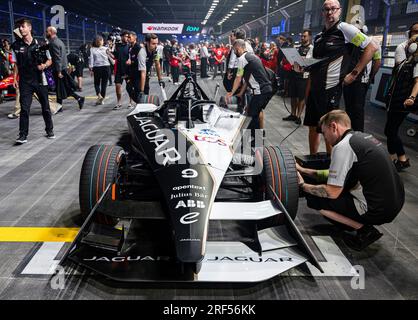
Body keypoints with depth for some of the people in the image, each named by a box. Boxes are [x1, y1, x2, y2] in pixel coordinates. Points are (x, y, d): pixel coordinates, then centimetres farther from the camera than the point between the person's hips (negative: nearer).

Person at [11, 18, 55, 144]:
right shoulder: (16, 45, 4)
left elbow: (49, 60, 7)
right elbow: (16, 64, 10)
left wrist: (44, 65, -14)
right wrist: (15, 78, 2)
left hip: (40, 80, 0)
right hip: (25, 82, 0)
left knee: (45, 107, 9)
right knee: (24, 108, -5)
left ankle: (50, 130, 25)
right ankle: (23, 135, -1)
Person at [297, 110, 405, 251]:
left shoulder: (343, 146, -15)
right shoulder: (364, 137, 13)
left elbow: (332, 193, -15)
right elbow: (336, 175, 22)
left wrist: (303, 186, 0)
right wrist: (303, 170, 21)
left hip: (377, 211, -9)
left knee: (313, 197, -3)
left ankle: (364, 229, -2)